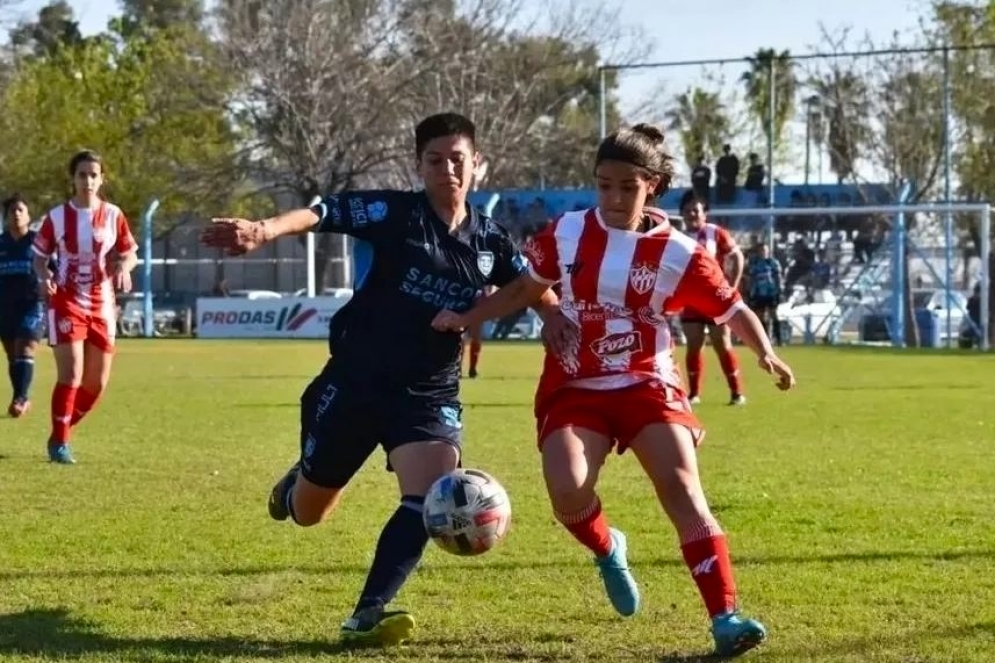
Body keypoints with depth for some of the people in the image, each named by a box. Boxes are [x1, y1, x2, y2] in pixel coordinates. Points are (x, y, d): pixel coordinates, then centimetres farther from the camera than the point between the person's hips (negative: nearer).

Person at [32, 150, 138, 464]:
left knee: (97, 382, 5)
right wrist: (44, 278, -16)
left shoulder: (113, 215, 0)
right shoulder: (57, 217, -4)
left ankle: (62, 430, 27)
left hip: (102, 305, 3)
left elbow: (130, 253, 8)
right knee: (71, 374, -15)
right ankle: (59, 442, -4)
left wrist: (124, 266, -15)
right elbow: (40, 255, 5)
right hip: (67, 303, -3)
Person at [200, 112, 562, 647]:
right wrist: (265, 230, -47)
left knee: (429, 500, -23)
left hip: (429, 397, 2)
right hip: (354, 383, -2)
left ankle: (366, 616, -20)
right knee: (307, 513, 12)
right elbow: (322, 213, -27)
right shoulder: (393, 213, -13)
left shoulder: (489, 243, 0)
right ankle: (297, 482, 51)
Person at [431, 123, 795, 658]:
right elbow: (526, 287, 15)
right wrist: (466, 318, 6)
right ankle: (607, 550, 13)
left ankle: (725, 618, -19)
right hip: (575, 388, 1)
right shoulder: (566, 233, -1)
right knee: (568, 491, -23)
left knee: (682, 488, -17)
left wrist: (765, 354, -19)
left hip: (647, 385, -1)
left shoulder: (676, 253, -6)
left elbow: (733, 309, -2)